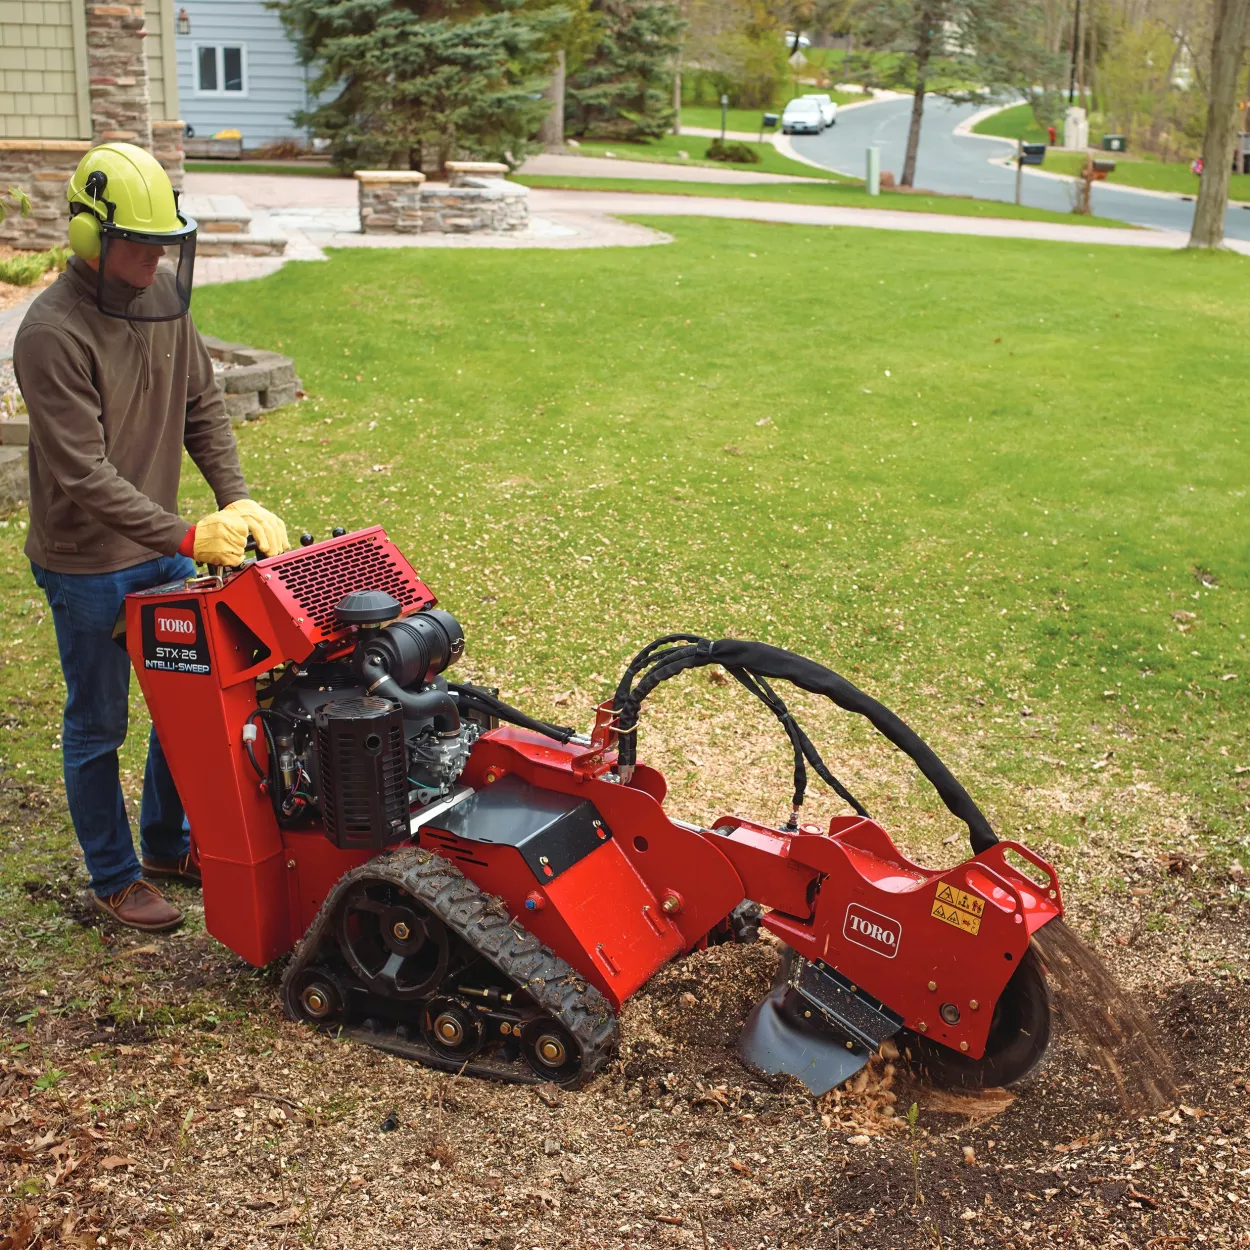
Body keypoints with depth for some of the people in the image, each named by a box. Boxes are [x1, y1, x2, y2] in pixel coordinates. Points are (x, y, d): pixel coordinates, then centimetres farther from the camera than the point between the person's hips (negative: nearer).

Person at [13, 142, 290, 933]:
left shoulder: (163, 297, -2)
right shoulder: (54, 333, -24)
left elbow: (203, 405, 6)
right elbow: (85, 474, -26)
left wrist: (238, 500, -7)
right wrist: (190, 538, -29)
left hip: (162, 547, 7)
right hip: (87, 566, -7)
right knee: (98, 726, 9)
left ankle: (169, 845, 37)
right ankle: (116, 878, 26)